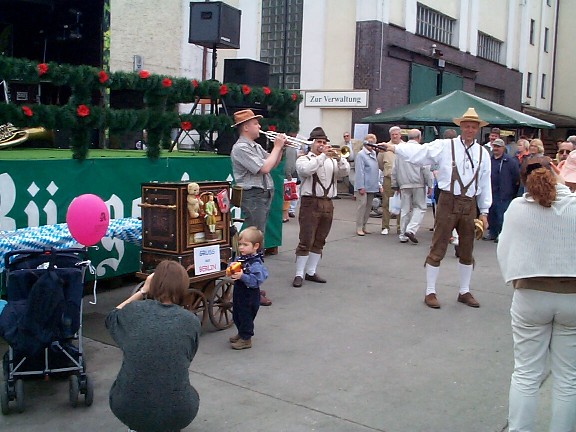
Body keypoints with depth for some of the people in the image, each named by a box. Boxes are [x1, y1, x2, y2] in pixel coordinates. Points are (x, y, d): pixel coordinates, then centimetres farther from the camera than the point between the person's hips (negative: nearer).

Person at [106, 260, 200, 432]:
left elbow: (112, 317, 19)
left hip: (127, 409, 1)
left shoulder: (134, 310, -5)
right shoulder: (191, 321, -5)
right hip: (176, 413, 0)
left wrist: (142, 291, 16)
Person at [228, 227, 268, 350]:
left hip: (249, 296, -9)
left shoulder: (256, 264, -23)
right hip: (239, 293, 9)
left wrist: (242, 276, -35)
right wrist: (231, 272, -5)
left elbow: (256, 281, -29)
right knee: (236, 316, 22)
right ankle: (241, 334, 42)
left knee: (246, 317, 4)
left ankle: (246, 339, 20)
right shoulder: (239, 259, 2)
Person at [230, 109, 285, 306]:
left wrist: (279, 148, 8)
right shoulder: (240, 148, -14)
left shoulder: (256, 147, 15)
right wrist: (277, 147, -9)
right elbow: (264, 168, -20)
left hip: (264, 196, 10)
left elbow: (273, 164, 23)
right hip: (253, 197, -10)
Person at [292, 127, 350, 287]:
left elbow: (345, 171, 2)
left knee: (319, 242, 10)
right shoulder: (303, 159, 2)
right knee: (306, 241, -6)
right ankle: (299, 274, -1)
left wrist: (338, 157, -13)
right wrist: (323, 155, -17)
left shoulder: (332, 161, 17)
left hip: (327, 204, 5)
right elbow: (307, 170, -20)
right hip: (310, 203, -5)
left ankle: (311, 272, 18)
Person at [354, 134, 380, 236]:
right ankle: (359, 228, -3)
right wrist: (361, 187, -17)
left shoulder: (374, 153, 14)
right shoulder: (361, 154, -9)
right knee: (362, 205, -7)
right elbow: (359, 171, -13)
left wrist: (378, 183, 15)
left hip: (372, 187, 8)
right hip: (363, 186, -8)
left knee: (369, 206, 10)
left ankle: (363, 226, 18)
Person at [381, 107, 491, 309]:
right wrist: (394, 147, -20)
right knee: (438, 249, 0)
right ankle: (430, 292, 11)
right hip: (448, 201, -4)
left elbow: (485, 184, 11)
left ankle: (464, 292, 29)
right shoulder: (444, 146, -3)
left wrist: (484, 211, 11)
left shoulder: (483, 153, 7)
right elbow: (418, 152, -9)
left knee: (467, 251, 14)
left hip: (470, 204, 4)